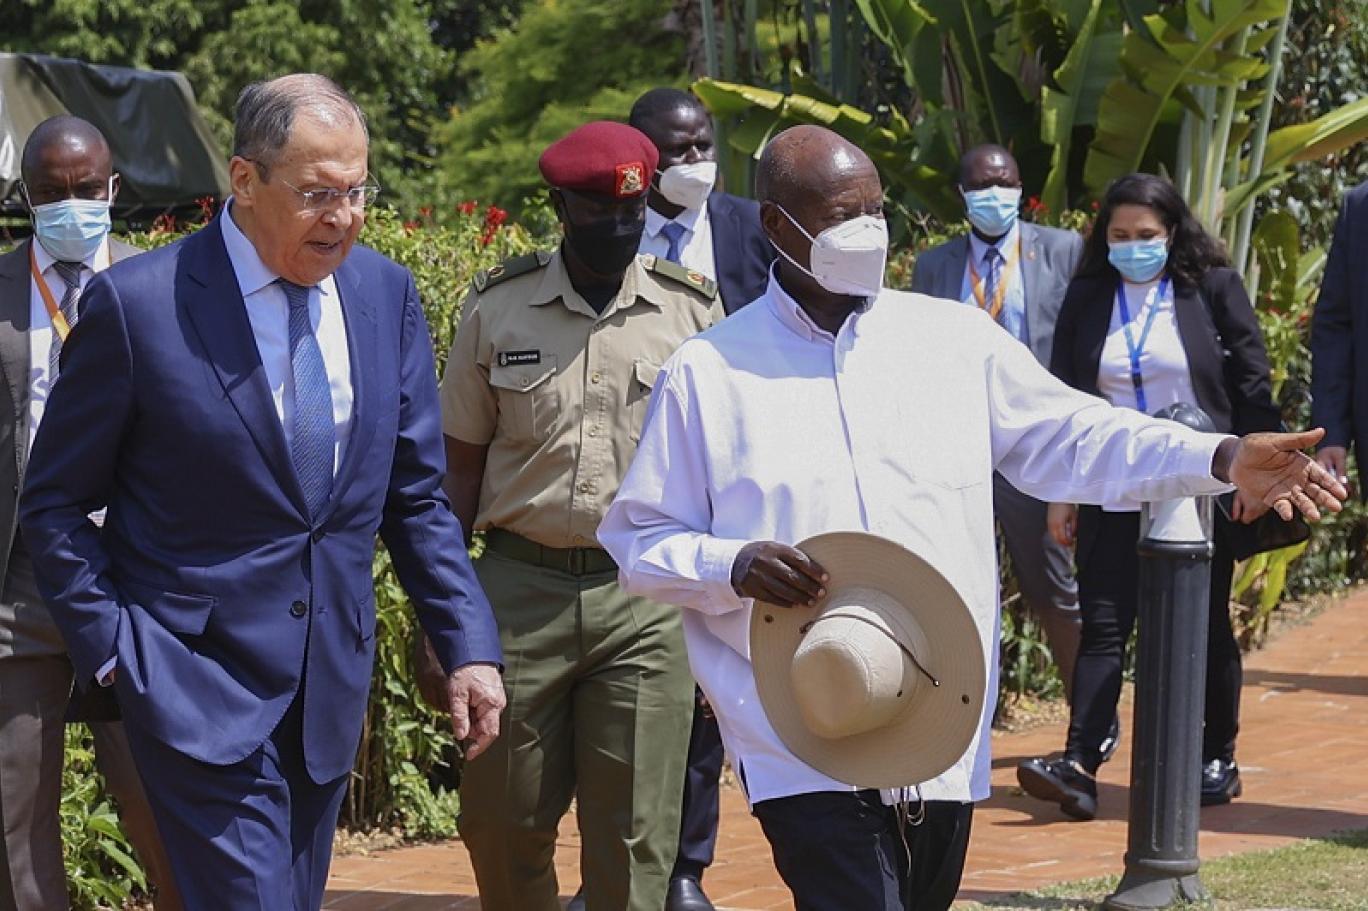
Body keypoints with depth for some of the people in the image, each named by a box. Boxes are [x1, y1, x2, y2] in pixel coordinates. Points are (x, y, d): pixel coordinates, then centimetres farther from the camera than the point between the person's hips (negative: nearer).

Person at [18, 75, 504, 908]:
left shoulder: (386, 295, 3)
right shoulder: (136, 303, -12)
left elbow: (416, 497, 10)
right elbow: (56, 505, -3)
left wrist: (469, 646, 3)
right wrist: (114, 650, -9)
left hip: (331, 681, 5)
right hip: (199, 677, -5)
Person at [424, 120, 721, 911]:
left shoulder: (693, 310, 3)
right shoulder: (498, 307, 4)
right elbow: (462, 465, 8)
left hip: (647, 599, -1)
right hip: (520, 588, 1)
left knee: (635, 844, 0)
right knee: (503, 824, 5)